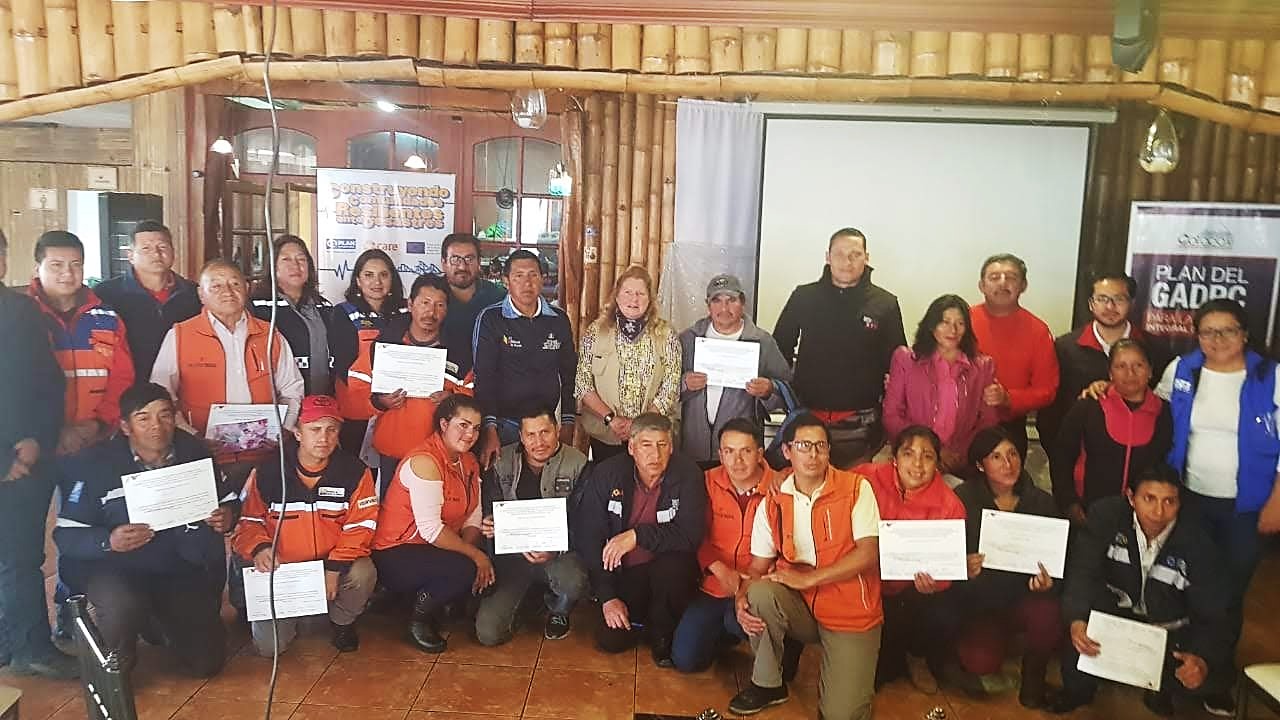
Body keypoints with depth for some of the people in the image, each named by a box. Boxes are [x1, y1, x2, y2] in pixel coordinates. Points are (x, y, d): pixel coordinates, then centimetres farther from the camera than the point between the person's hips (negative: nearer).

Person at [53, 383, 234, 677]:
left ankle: (160, 623, 33)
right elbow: (66, 534, -10)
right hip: (117, 569, -2)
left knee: (206, 662, -1)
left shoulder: (195, 452, -2)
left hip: (184, 569, 3)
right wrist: (109, 542, -30)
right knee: (121, 606, -37)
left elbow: (228, 500, 10)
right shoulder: (97, 464, -11)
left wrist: (226, 516, -14)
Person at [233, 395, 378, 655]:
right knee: (268, 645, -14)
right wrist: (259, 547, -21)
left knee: (363, 574, -33)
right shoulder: (268, 472, -6)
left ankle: (342, 621, 3)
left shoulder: (354, 471, -7)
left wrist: (334, 567, -22)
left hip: (334, 565, 0)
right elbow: (248, 520, 1)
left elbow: (361, 525, -9)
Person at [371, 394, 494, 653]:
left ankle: (429, 602, 11)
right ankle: (419, 619, -3)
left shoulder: (469, 462, 7)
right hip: (395, 556, -9)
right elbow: (430, 529, -26)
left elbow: (473, 519, 3)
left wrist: (470, 550, -17)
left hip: (434, 550, 9)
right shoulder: (425, 461, -21)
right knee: (464, 571, -30)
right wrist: (474, 555, -22)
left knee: (488, 570, -7)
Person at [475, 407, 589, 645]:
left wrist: (555, 551, -23)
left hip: (560, 554, -1)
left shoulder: (577, 464, -6)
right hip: (512, 554, 2)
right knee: (488, 633, -15)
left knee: (572, 582, -37)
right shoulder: (501, 463, 1)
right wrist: (489, 525, -15)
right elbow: (489, 512, 10)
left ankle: (558, 612, 4)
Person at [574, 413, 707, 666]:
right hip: (623, 572, 2)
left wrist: (638, 535, -32)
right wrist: (607, 597, -13)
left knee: (672, 566, -34)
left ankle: (663, 635, -4)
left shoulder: (688, 475, -14)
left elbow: (691, 535, -23)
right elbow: (587, 537, -8)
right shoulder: (606, 474, -9)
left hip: (669, 572, -1)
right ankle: (637, 617, 22)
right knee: (611, 640, -15)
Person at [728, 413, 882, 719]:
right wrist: (742, 598, -20)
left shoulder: (856, 488, -9)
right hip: (799, 607, 3)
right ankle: (767, 683, -5)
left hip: (851, 613, -3)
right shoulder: (772, 504, 0)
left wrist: (807, 579, -20)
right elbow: (758, 567, 2)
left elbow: (868, 554, -16)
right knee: (760, 592, -29)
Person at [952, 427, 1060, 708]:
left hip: (1024, 595, 2)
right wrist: (964, 569, -34)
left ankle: (1033, 674, 3)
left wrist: (1047, 580, -22)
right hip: (979, 600, -2)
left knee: (1048, 617, -33)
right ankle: (981, 667, 17)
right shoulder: (963, 498, -11)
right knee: (981, 663, -26)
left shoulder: (1041, 502, -3)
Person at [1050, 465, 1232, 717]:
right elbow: (1083, 571, -26)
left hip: (1170, 628, 1)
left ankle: (1161, 689, 14)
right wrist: (1076, 620, -46)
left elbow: (1212, 615, -17)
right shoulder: (1107, 515, -20)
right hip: (1114, 609, -1)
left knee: (1216, 675, -23)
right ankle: (1078, 688, 2)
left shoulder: (1197, 544, -19)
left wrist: (1203, 660, -39)